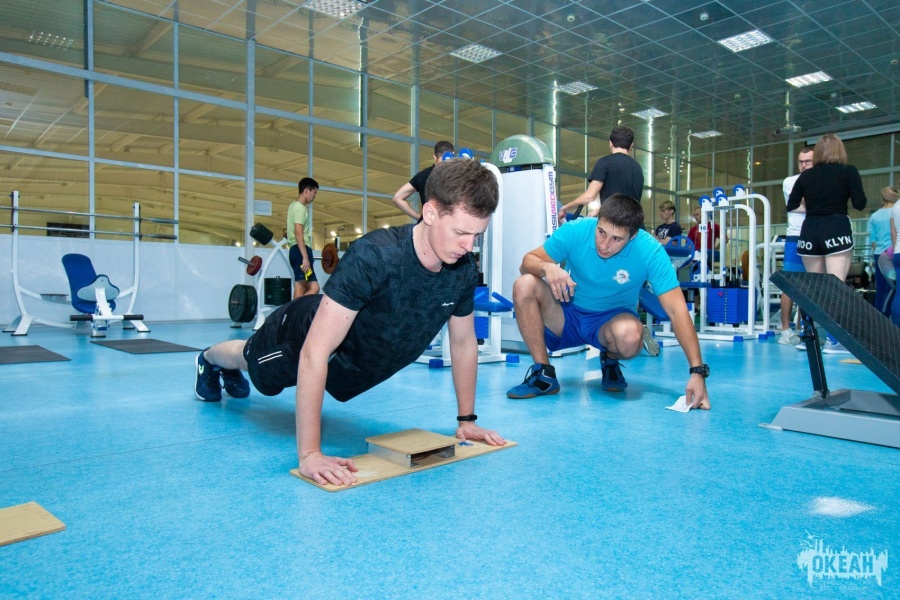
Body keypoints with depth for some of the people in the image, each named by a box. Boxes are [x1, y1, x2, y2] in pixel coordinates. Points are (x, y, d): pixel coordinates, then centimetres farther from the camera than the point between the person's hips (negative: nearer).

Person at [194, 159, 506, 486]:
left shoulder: (464, 269, -25)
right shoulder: (373, 256, -44)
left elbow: (464, 343, -8)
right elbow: (315, 352, -44)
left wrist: (466, 420, -5)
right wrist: (309, 453, -45)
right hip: (304, 335, -5)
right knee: (255, 366, 28)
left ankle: (230, 371, 67)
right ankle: (209, 359, 63)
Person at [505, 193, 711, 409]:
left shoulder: (650, 251, -22)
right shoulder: (575, 231, -19)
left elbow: (677, 310, -25)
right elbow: (527, 262, -11)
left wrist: (697, 371, -31)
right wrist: (546, 267, -36)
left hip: (612, 319, -1)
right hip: (568, 313, 2)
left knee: (629, 335, -38)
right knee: (524, 284, -26)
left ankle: (610, 362, 2)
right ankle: (544, 375, -14)